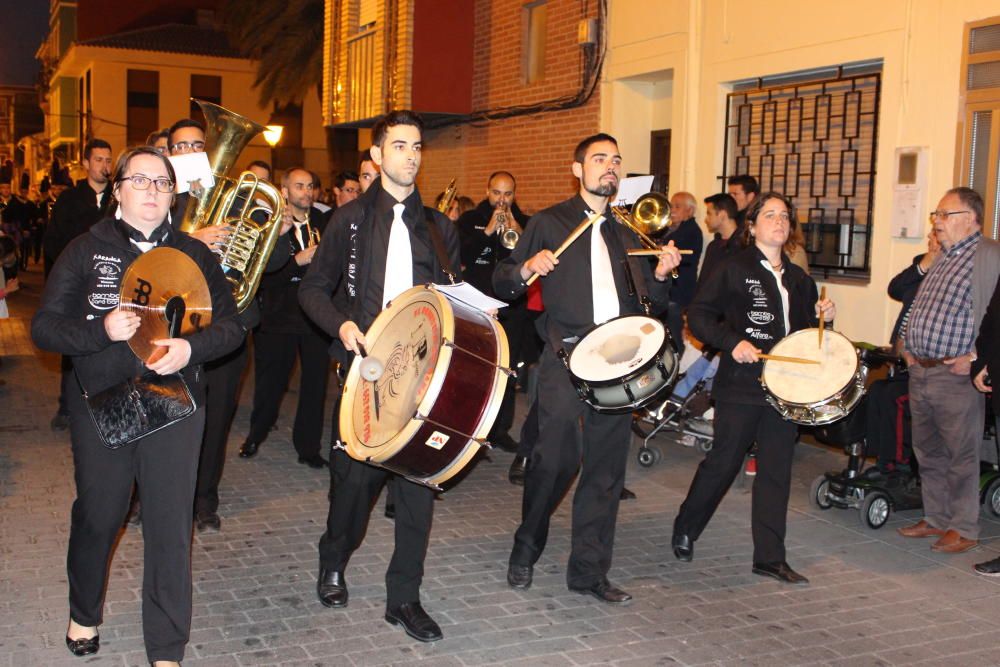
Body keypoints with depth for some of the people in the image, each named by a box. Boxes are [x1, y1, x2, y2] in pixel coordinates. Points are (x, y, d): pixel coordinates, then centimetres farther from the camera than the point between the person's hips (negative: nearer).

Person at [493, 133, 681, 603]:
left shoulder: (628, 234, 19)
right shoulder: (549, 223, 7)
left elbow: (651, 302, 19)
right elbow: (501, 284, 3)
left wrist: (661, 275, -1)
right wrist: (527, 268, -18)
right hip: (567, 359, -4)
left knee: (607, 468, 5)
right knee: (556, 458, -10)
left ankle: (589, 571, 16)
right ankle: (526, 549, 16)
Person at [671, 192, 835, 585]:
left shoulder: (798, 279, 16)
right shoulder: (733, 270, -3)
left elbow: (804, 332, 24)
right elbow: (699, 316, -7)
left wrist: (822, 317, 4)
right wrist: (732, 342, -19)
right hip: (741, 386, -5)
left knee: (777, 469, 6)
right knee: (724, 462, 0)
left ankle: (770, 557, 13)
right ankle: (685, 529, 22)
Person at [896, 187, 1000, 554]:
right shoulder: (941, 259, 18)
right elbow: (916, 308, 27)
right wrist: (907, 346, 14)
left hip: (956, 376, -9)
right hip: (920, 371, 9)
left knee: (961, 455, 0)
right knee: (927, 452, 16)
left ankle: (964, 529, 12)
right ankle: (936, 518, 28)